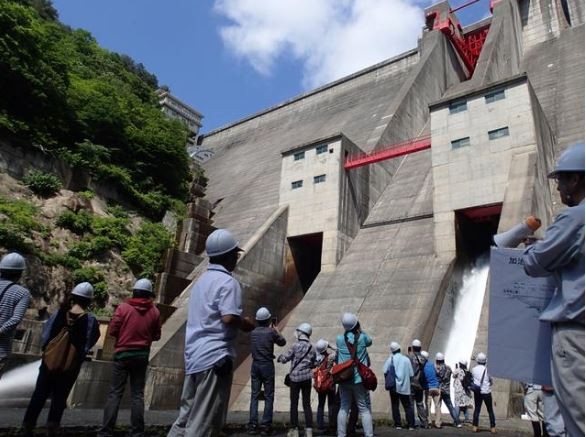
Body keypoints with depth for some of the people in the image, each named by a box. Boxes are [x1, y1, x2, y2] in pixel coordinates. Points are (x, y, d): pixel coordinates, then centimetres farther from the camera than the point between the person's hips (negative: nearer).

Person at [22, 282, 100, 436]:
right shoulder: (90, 319, -10)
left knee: (39, 394, 14)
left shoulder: (60, 313, -3)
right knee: (60, 397, 10)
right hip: (71, 364, -2)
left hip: (50, 359, 2)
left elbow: (46, 333, 2)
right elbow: (88, 343, -7)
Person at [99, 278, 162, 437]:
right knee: (138, 394, 8)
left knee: (115, 393, 4)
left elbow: (112, 331, -4)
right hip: (142, 356, 2)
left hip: (123, 354, -2)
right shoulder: (154, 312, -2)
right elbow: (156, 336, 5)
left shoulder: (123, 307, -7)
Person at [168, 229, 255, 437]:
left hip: (194, 357, 9)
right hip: (215, 356, -9)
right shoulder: (227, 282, -10)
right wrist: (246, 323, -3)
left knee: (186, 417, 15)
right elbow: (229, 317, -22)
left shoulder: (202, 280, 17)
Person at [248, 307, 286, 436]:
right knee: (269, 396, 3)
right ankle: (265, 426, 2)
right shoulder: (271, 332, -10)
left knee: (254, 395, 8)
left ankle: (253, 425, 8)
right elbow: (283, 342, 5)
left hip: (255, 365, 4)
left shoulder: (253, 333, 3)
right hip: (267, 365, -4)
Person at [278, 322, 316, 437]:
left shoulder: (296, 346, -11)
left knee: (294, 404, 6)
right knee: (307, 404, 8)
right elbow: (313, 364, 13)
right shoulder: (312, 348, 4)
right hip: (307, 378, 4)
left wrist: (279, 357, 14)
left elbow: (284, 359, -7)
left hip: (295, 378, -4)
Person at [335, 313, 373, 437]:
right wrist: (360, 330, 17)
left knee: (344, 408, 12)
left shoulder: (339, 339, -1)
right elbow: (370, 341, 15)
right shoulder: (362, 337, -7)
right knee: (364, 408, 5)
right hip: (359, 378, -3)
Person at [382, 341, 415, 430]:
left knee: (395, 406, 9)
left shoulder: (391, 359, -4)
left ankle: (398, 425, 6)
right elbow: (411, 374, -1)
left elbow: (384, 371, -9)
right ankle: (411, 425, 4)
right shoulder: (406, 359, -2)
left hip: (394, 386, -1)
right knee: (408, 406, 10)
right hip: (405, 387, 1)